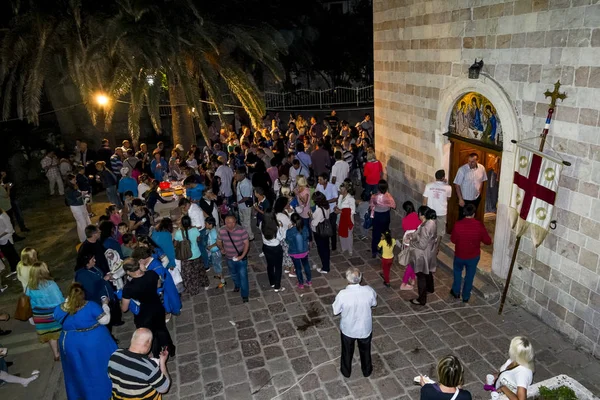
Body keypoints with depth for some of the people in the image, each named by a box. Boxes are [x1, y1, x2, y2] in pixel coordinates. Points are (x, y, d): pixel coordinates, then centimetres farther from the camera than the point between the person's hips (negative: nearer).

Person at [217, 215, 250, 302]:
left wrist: (242, 256, -22)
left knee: (243, 276, 3)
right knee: (233, 274, 26)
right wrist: (222, 248, -10)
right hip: (229, 258, 4)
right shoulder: (222, 230, -12)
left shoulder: (241, 230, -23)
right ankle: (237, 285, 55)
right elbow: (219, 241, 5)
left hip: (241, 258, -4)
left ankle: (245, 295, 19)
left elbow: (246, 243, -16)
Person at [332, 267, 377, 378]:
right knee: (365, 351, 29)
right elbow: (374, 303, -4)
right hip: (365, 328, 2)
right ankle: (367, 371, 52)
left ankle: (346, 371, 50)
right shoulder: (369, 290, -25)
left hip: (348, 329, -1)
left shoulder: (342, 294, -32)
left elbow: (335, 311, -15)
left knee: (347, 351, 27)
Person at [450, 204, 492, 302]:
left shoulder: (458, 224, -20)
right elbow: (488, 241, -10)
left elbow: (453, 240, -7)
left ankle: (456, 292, 39)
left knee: (457, 272, 27)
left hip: (459, 255, 0)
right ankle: (466, 296, 34)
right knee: (469, 276, 20)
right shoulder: (479, 225, -19)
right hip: (473, 256, 0)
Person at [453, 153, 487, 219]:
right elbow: (457, 185, -17)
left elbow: (482, 181, 8)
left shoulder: (482, 168, -9)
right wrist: (460, 199, -18)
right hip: (465, 199, -4)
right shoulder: (462, 169, -22)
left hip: (476, 199, 4)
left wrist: (479, 193, 8)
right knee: (462, 218, 7)